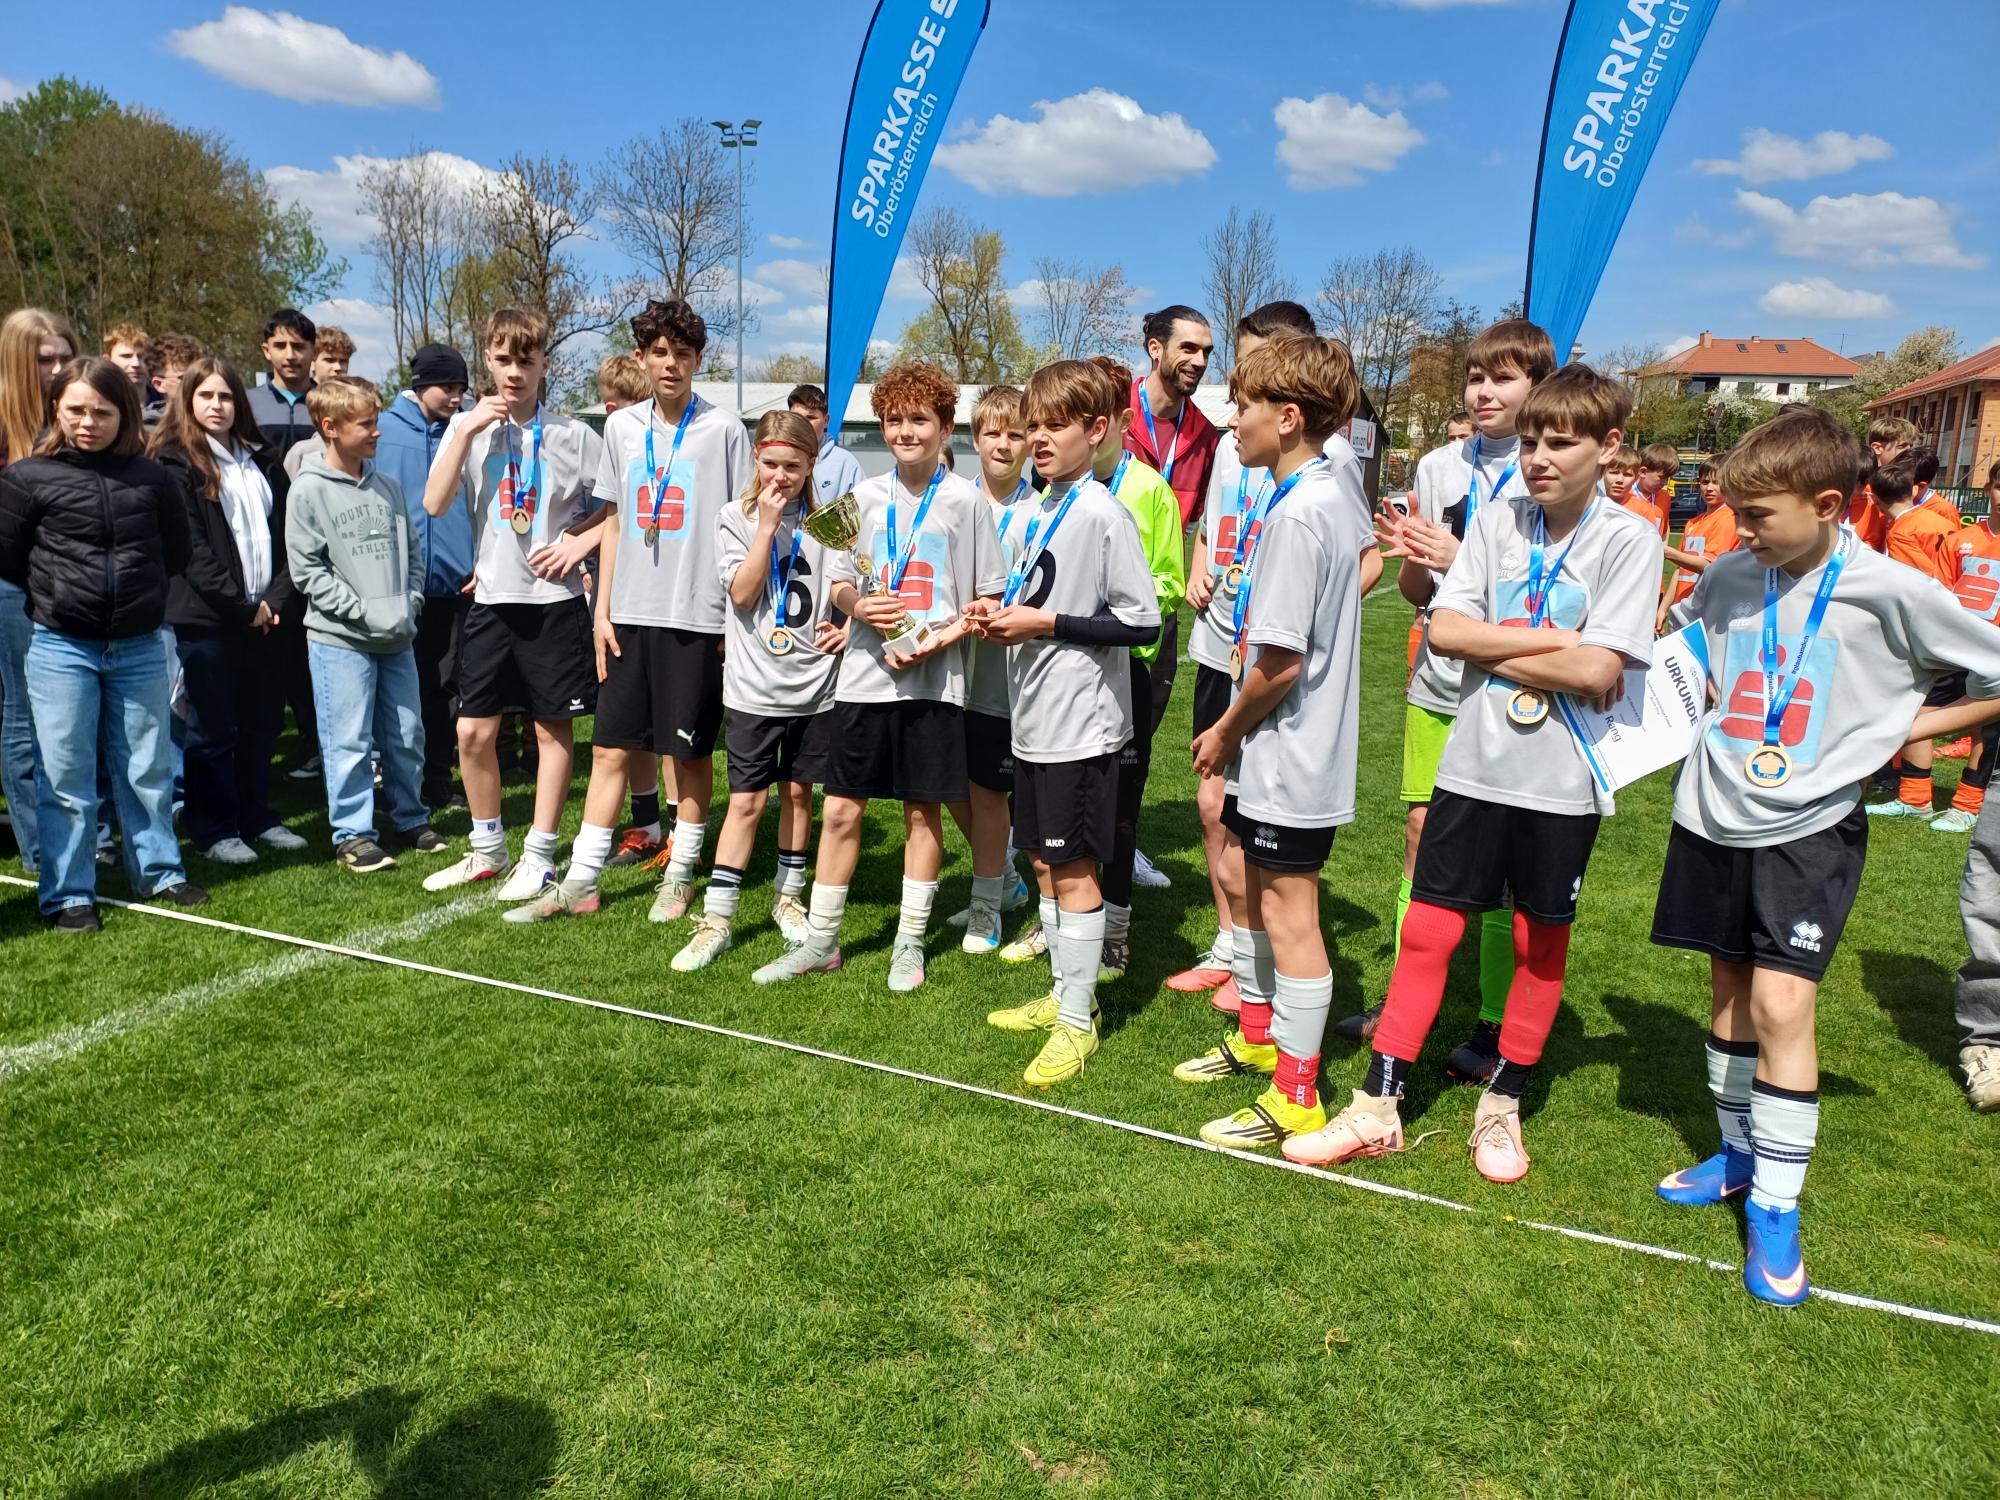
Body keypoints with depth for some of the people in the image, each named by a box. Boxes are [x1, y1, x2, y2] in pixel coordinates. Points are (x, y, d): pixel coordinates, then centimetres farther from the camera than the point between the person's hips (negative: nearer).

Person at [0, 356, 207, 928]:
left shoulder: (152, 478, 1)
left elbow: (176, 553, 12)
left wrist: (141, 592, 7)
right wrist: (59, 594, 5)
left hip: (140, 646, 2)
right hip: (61, 649, -2)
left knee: (148, 768, 12)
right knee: (65, 777, 4)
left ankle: (159, 872, 26)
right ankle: (67, 896, 14)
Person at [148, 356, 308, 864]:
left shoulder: (262, 463, 15)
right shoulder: (175, 464, -2)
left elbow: (285, 535, 10)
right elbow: (190, 548, -10)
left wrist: (276, 598, -3)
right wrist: (240, 606, -12)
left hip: (262, 615, 5)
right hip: (204, 618, -5)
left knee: (262, 722, 10)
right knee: (212, 729, 1)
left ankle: (257, 817, 22)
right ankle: (213, 830, 10)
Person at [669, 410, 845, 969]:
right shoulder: (735, 518, -1)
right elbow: (741, 593, -12)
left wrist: (850, 625, -7)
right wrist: (767, 526, -15)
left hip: (814, 684, 2)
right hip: (754, 686, -1)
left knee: (798, 791, 13)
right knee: (747, 799, -1)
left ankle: (789, 896, 30)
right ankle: (716, 918, 6)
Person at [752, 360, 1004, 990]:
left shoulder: (965, 500, -1)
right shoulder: (865, 497, 8)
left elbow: (990, 597, 0)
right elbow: (838, 584, 12)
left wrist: (937, 639, -15)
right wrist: (859, 607, -11)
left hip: (933, 679, -2)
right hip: (864, 675, 3)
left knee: (923, 808, 7)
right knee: (841, 808, 5)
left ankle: (909, 941, 21)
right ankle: (821, 940, 19)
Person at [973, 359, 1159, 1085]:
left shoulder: (1104, 514, -14)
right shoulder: (1035, 510, 11)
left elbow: (1142, 620, -17)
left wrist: (1044, 623, -19)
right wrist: (998, 612, 1)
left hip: (1081, 721, -8)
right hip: (1034, 716, 8)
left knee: (1075, 868, 0)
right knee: (1045, 861, 16)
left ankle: (1077, 1022, 12)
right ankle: (1064, 993, 30)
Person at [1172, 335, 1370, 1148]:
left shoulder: (1297, 512, -23)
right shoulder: (1330, 476, 4)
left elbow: (1280, 660, -25)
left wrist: (1225, 732, -10)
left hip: (1288, 749, -10)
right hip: (1274, 747, 10)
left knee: (1288, 909, 0)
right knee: (1247, 886, 22)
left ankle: (1296, 1097, 13)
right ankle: (1258, 1035, 40)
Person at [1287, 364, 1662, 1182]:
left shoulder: (1628, 541, -7)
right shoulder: (1497, 520, 4)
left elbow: (1599, 670, -17)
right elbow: (1444, 628, -5)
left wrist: (1493, 648, -9)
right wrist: (1550, 640, -12)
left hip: (1562, 779, -2)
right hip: (1474, 764, 3)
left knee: (1539, 944, 12)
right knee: (1428, 929, 5)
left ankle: (1502, 1106, 30)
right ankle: (1378, 1106, 14)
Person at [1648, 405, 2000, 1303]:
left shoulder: (1892, 591, -12)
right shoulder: (1730, 578, 0)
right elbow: (1675, 641, 22)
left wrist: (1908, 726, -6)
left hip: (1809, 826, -5)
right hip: (1716, 818, 5)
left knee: (1781, 1001, -9)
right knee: (1727, 987, 13)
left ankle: (1776, 1207, 4)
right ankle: (1740, 1152, 32)